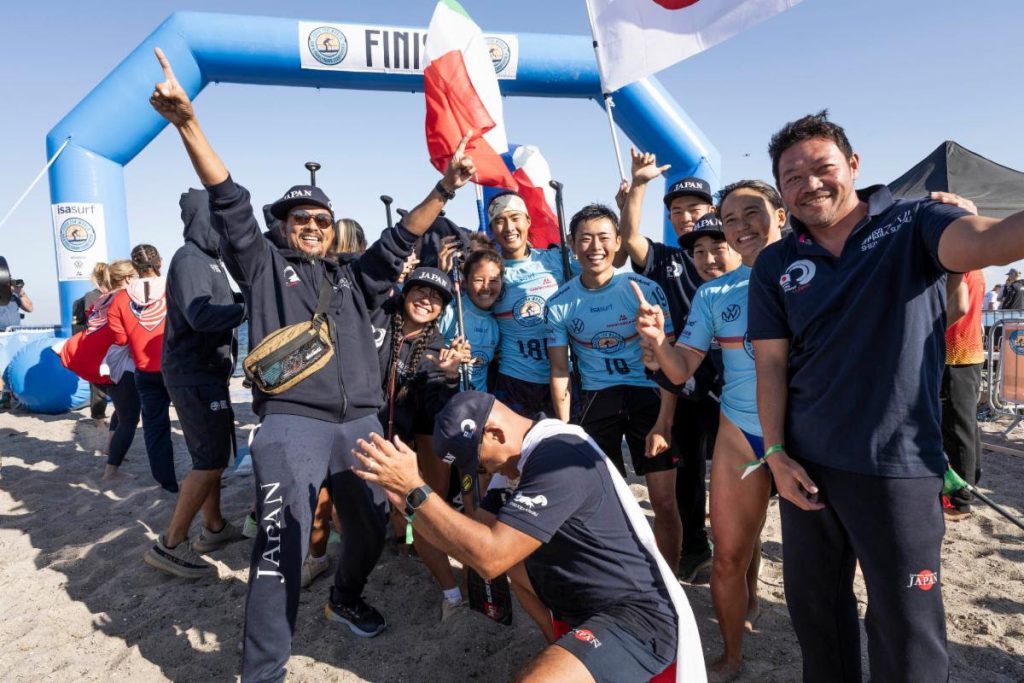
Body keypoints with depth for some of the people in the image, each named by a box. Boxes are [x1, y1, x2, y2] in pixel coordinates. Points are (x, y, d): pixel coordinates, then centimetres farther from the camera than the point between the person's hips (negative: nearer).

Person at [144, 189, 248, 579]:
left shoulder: (207, 260, 14)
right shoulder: (190, 259, -16)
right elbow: (200, 314, -30)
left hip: (205, 370, 10)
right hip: (195, 374, -10)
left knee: (212, 455, 17)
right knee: (210, 460, -7)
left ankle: (214, 528, 29)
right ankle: (170, 546, 2)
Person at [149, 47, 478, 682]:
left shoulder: (354, 277, 20)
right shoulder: (265, 266, 11)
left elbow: (400, 239, 13)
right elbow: (231, 204, 0)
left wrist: (445, 187, 3)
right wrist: (189, 124, -11)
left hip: (360, 423, 5)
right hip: (291, 424, -4)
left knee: (371, 530, 16)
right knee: (283, 544, -11)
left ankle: (346, 599, 45)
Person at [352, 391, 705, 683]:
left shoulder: (559, 459, -19)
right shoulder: (546, 452, 11)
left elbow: (490, 557, -23)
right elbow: (496, 538, 10)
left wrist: (415, 489, -17)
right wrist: (408, 502, 2)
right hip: (594, 609, 11)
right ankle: (568, 648, 15)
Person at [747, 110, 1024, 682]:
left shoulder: (914, 224, -3)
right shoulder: (775, 265, 5)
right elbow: (771, 364, 2)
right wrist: (776, 453, -4)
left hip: (897, 465, -3)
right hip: (805, 465, 4)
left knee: (907, 630, 6)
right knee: (813, 608, 18)